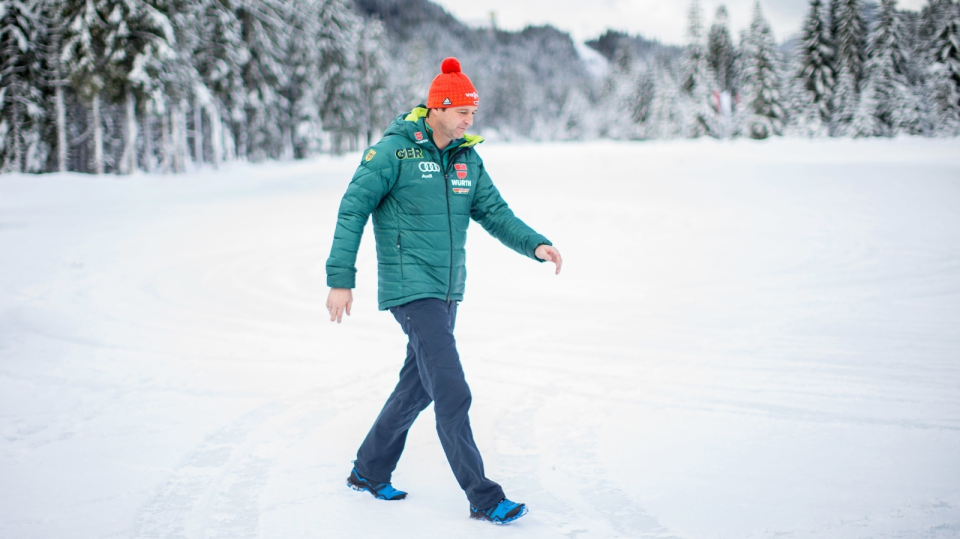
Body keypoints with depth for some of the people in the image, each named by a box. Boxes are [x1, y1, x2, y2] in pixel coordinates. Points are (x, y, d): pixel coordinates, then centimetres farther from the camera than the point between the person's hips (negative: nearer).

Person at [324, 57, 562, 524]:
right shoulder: (395, 150, -12)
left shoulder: (467, 159, 9)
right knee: (452, 394, -10)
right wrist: (340, 279, -15)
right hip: (410, 289, -8)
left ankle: (369, 471, 34)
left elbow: (495, 214, 9)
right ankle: (483, 498, -3)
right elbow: (352, 210, -11)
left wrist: (535, 244, -10)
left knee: (418, 387, 17)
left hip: (446, 292, 8)